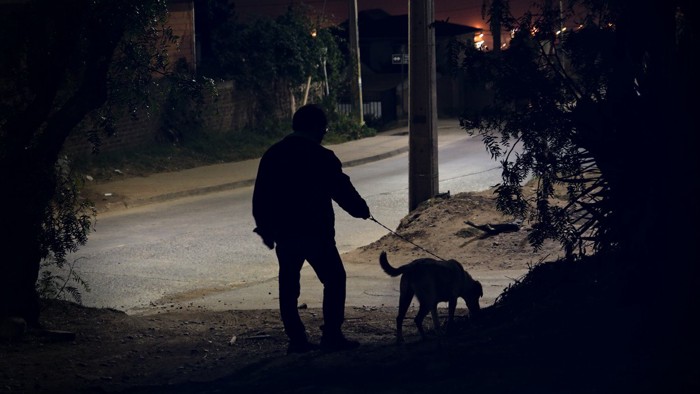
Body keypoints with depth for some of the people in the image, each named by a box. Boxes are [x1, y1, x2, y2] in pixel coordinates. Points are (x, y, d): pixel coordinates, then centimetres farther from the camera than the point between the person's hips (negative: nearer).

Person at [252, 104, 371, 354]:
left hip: (284, 234, 5)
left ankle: (296, 339, 9)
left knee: (288, 286, 10)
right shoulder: (320, 157, -10)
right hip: (315, 232, -5)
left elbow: (260, 196, 10)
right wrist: (361, 209, 12)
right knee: (334, 280, 6)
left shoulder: (272, 155, 7)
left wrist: (265, 228, 18)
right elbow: (341, 189, -5)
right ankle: (332, 335, 1)